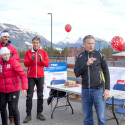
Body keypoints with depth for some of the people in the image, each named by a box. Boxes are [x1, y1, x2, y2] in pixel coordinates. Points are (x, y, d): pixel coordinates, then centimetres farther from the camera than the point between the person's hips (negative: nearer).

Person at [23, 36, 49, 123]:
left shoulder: (43, 52, 5)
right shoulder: (28, 52, 4)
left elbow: (47, 64, -3)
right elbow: (25, 64, -6)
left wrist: (41, 59, -21)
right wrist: (31, 59, -24)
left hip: (40, 77, 1)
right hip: (31, 77, -1)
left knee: (40, 96, 4)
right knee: (29, 96, -3)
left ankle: (39, 113, 14)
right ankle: (28, 115, 3)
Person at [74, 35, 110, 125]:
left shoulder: (99, 55, 1)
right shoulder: (80, 57, 7)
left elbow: (106, 73, 3)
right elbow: (77, 73, -1)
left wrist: (107, 89, -4)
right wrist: (86, 64, -15)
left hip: (98, 90, -2)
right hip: (85, 90, 3)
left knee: (101, 117, 0)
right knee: (87, 117, 10)